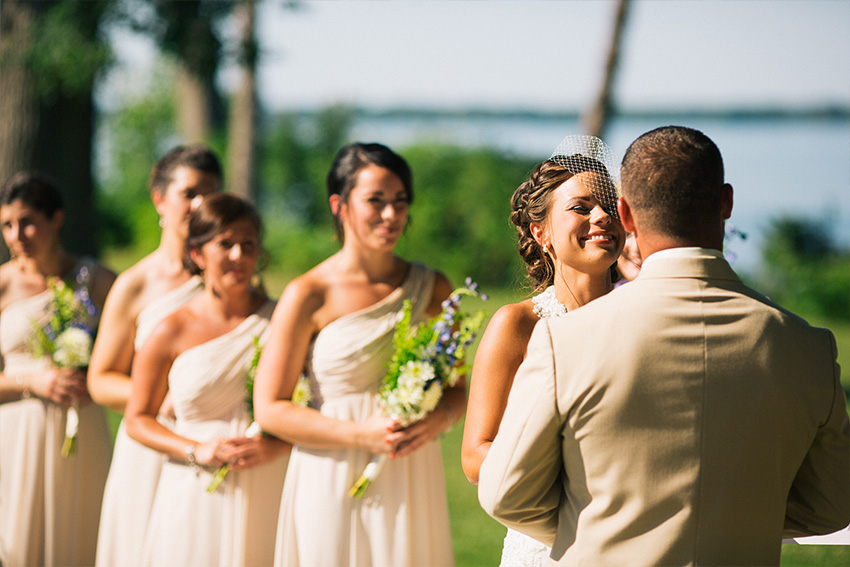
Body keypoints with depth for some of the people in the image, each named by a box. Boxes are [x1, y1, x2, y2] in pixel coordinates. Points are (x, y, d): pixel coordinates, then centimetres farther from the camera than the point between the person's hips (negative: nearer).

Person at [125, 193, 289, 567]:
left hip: (272, 494, 1)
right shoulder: (171, 333, 1)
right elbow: (137, 420, 7)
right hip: (199, 498, -1)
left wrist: (276, 446, -10)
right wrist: (197, 451, -7)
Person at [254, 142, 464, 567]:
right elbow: (269, 408, -6)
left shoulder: (432, 289, 6)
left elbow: (457, 386, 14)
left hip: (411, 483, 3)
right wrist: (361, 434, -15)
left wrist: (440, 419, -9)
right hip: (333, 482, -3)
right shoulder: (309, 296, -6)